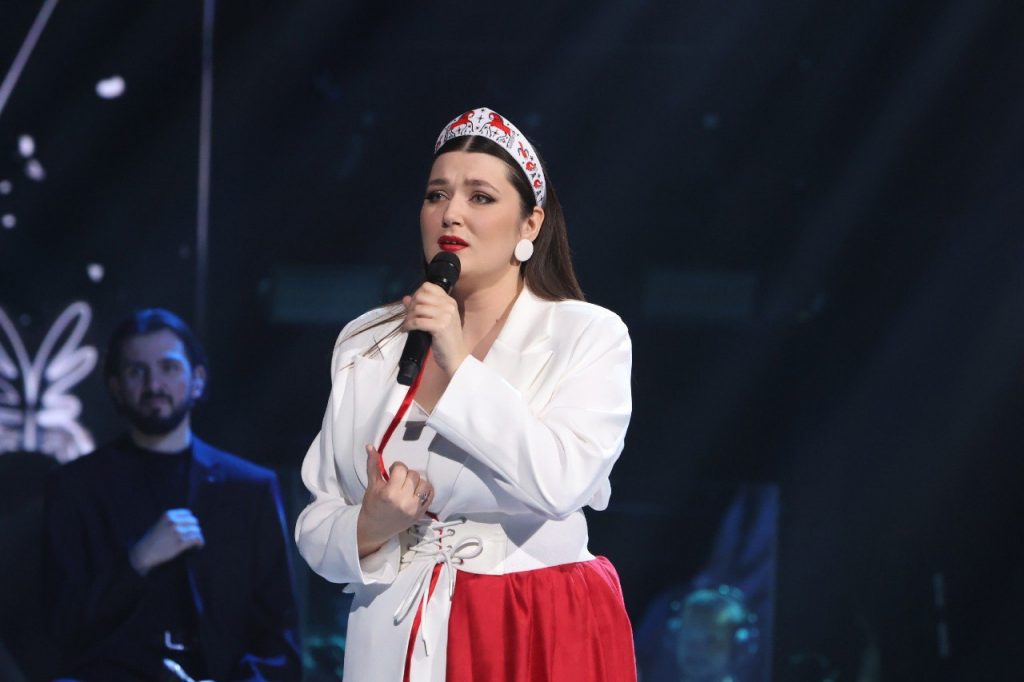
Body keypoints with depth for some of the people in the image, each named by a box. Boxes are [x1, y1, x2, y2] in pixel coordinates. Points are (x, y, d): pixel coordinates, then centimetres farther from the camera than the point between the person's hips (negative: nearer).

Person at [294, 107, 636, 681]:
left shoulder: (588, 335, -4)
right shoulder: (365, 344, 6)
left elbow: (563, 483, -20)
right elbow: (316, 523, 5)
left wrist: (458, 368, -18)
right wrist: (369, 530, -15)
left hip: (540, 635, -3)